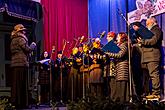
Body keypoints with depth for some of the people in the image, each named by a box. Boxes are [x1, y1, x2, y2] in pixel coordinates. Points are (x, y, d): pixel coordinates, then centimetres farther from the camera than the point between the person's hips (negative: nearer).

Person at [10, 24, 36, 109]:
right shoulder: (20, 39, -8)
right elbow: (28, 49, -11)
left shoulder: (13, 40, 20)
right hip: (21, 63, -9)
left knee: (16, 83, 8)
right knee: (21, 83, -7)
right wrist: (33, 45, 8)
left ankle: (15, 102, 10)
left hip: (14, 63, 9)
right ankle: (21, 103, -6)